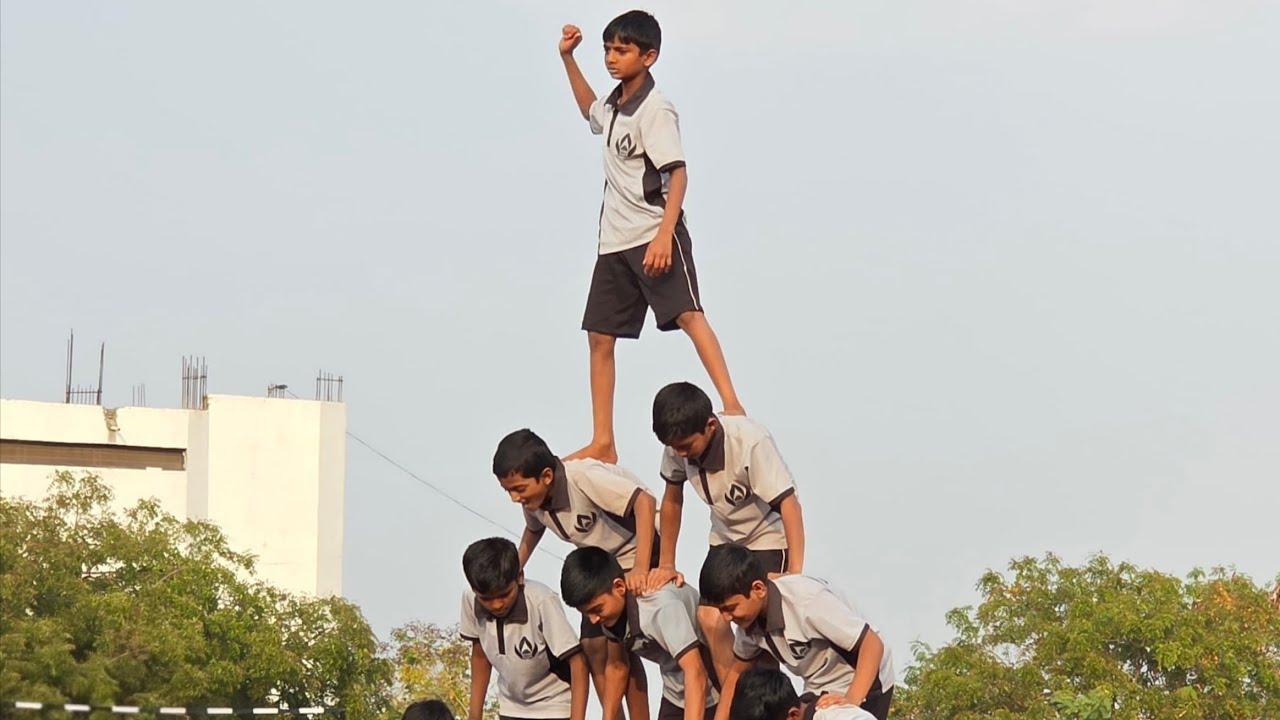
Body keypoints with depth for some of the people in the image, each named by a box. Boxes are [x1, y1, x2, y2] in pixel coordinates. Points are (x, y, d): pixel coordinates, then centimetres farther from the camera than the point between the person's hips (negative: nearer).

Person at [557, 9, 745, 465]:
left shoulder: (654, 110, -13)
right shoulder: (613, 107, 13)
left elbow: (678, 173, -20)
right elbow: (591, 113, 39)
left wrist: (664, 234, -31)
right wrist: (568, 59, 30)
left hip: (655, 237, -9)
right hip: (615, 240, 9)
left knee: (687, 314, -24)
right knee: (599, 338, 8)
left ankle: (731, 406, -33)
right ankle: (603, 444, 12)